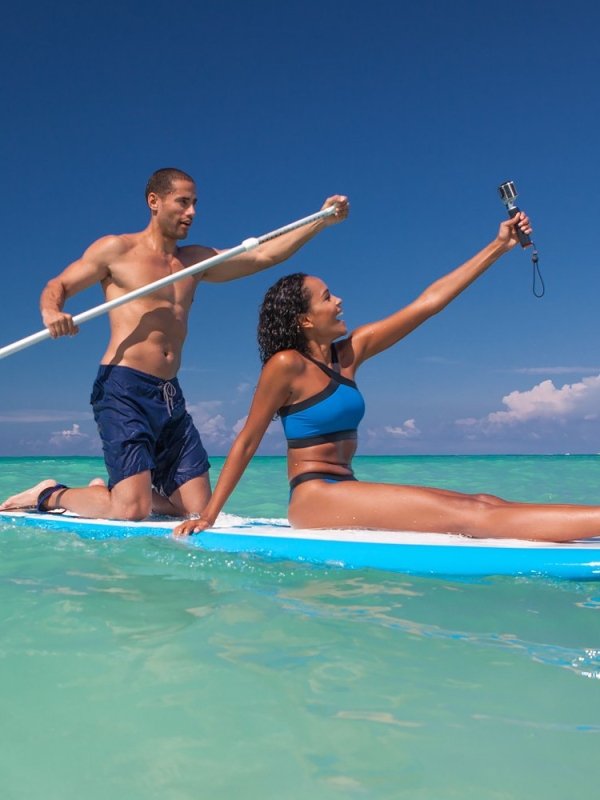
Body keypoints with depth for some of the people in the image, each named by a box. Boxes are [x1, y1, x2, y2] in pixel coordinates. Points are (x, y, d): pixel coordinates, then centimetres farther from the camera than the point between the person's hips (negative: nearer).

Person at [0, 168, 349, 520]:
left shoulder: (196, 260, 17)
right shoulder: (117, 249, 3)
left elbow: (264, 255, 11)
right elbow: (57, 286, 7)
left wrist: (321, 221, 2)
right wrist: (51, 312, -17)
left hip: (171, 397, 7)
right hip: (123, 389, -6)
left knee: (198, 511, 3)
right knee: (132, 512, -17)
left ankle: (110, 491, 24)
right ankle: (51, 495, 10)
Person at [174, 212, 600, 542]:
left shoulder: (348, 352, 12)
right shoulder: (286, 364, -8)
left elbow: (426, 303, 12)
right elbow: (247, 442, -3)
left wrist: (498, 247, 12)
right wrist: (208, 516, -2)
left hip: (347, 493, 8)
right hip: (315, 498, -8)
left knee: (485, 503, -13)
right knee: (472, 516, -24)